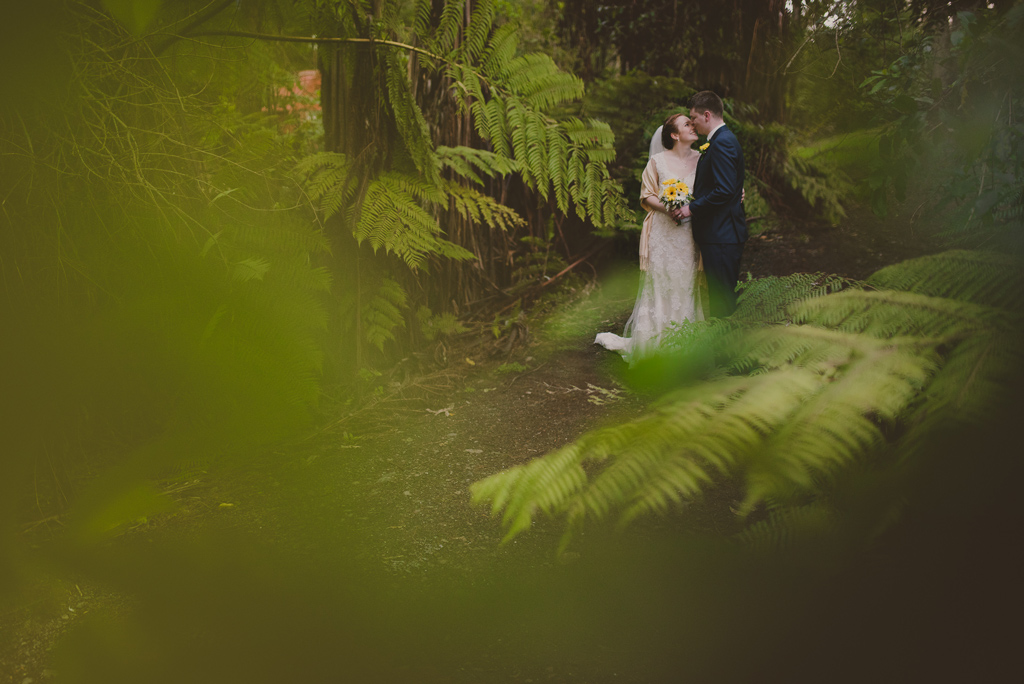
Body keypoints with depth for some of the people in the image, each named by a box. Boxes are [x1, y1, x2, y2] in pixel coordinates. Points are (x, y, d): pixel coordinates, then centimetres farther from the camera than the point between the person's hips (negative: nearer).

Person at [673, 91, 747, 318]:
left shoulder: (722, 143, -16)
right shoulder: (723, 140, 17)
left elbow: (724, 190, -22)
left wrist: (692, 208, -15)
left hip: (720, 235, -11)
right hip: (720, 233, 11)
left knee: (722, 297, -5)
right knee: (720, 294, 14)